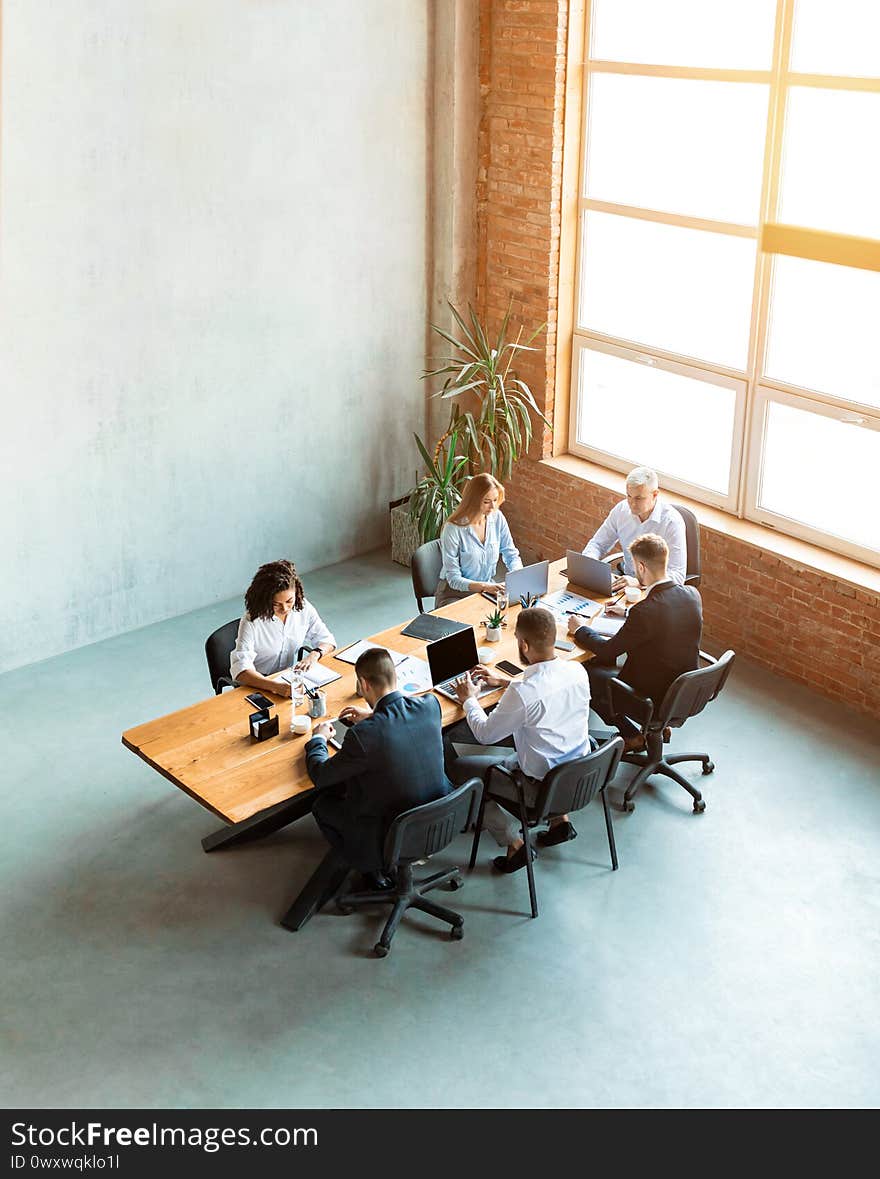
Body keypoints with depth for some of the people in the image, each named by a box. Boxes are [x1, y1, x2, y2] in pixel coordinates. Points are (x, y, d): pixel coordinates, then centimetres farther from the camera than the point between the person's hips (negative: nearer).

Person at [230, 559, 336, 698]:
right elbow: (240, 670, -29)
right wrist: (275, 686, -44)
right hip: (259, 686, -5)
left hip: (290, 680, 5)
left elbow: (327, 641, 6)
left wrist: (314, 654, -17)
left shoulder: (303, 608, -6)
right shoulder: (251, 621, -20)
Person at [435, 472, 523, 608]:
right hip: (455, 594, -5)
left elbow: (512, 555, 9)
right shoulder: (453, 529, -19)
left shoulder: (497, 518, -2)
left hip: (488, 589, 5)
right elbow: (453, 579, -18)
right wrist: (484, 586, -33)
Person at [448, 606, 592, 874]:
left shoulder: (522, 693, -30)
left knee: (456, 767, 7)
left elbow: (485, 734, -13)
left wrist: (469, 699, 5)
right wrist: (503, 682, 20)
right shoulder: (577, 671, -9)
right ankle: (559, 818, 27)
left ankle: (513, 841, 9)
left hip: (541, 786, -7)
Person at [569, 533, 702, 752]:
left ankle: (631, 736, 19)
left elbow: (608, 651, -17)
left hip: (654, 697, -7)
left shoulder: (644, 611, -30)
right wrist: (628, 612, 21)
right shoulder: (692, 595, -9)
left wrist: (579, 630, 0)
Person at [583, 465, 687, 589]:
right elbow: (597, 544, 11)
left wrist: (638, 582, -35)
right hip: (627, 580, 6)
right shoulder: (621, 509, -2)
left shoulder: (672, 522, -17)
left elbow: (677, 576, -22)